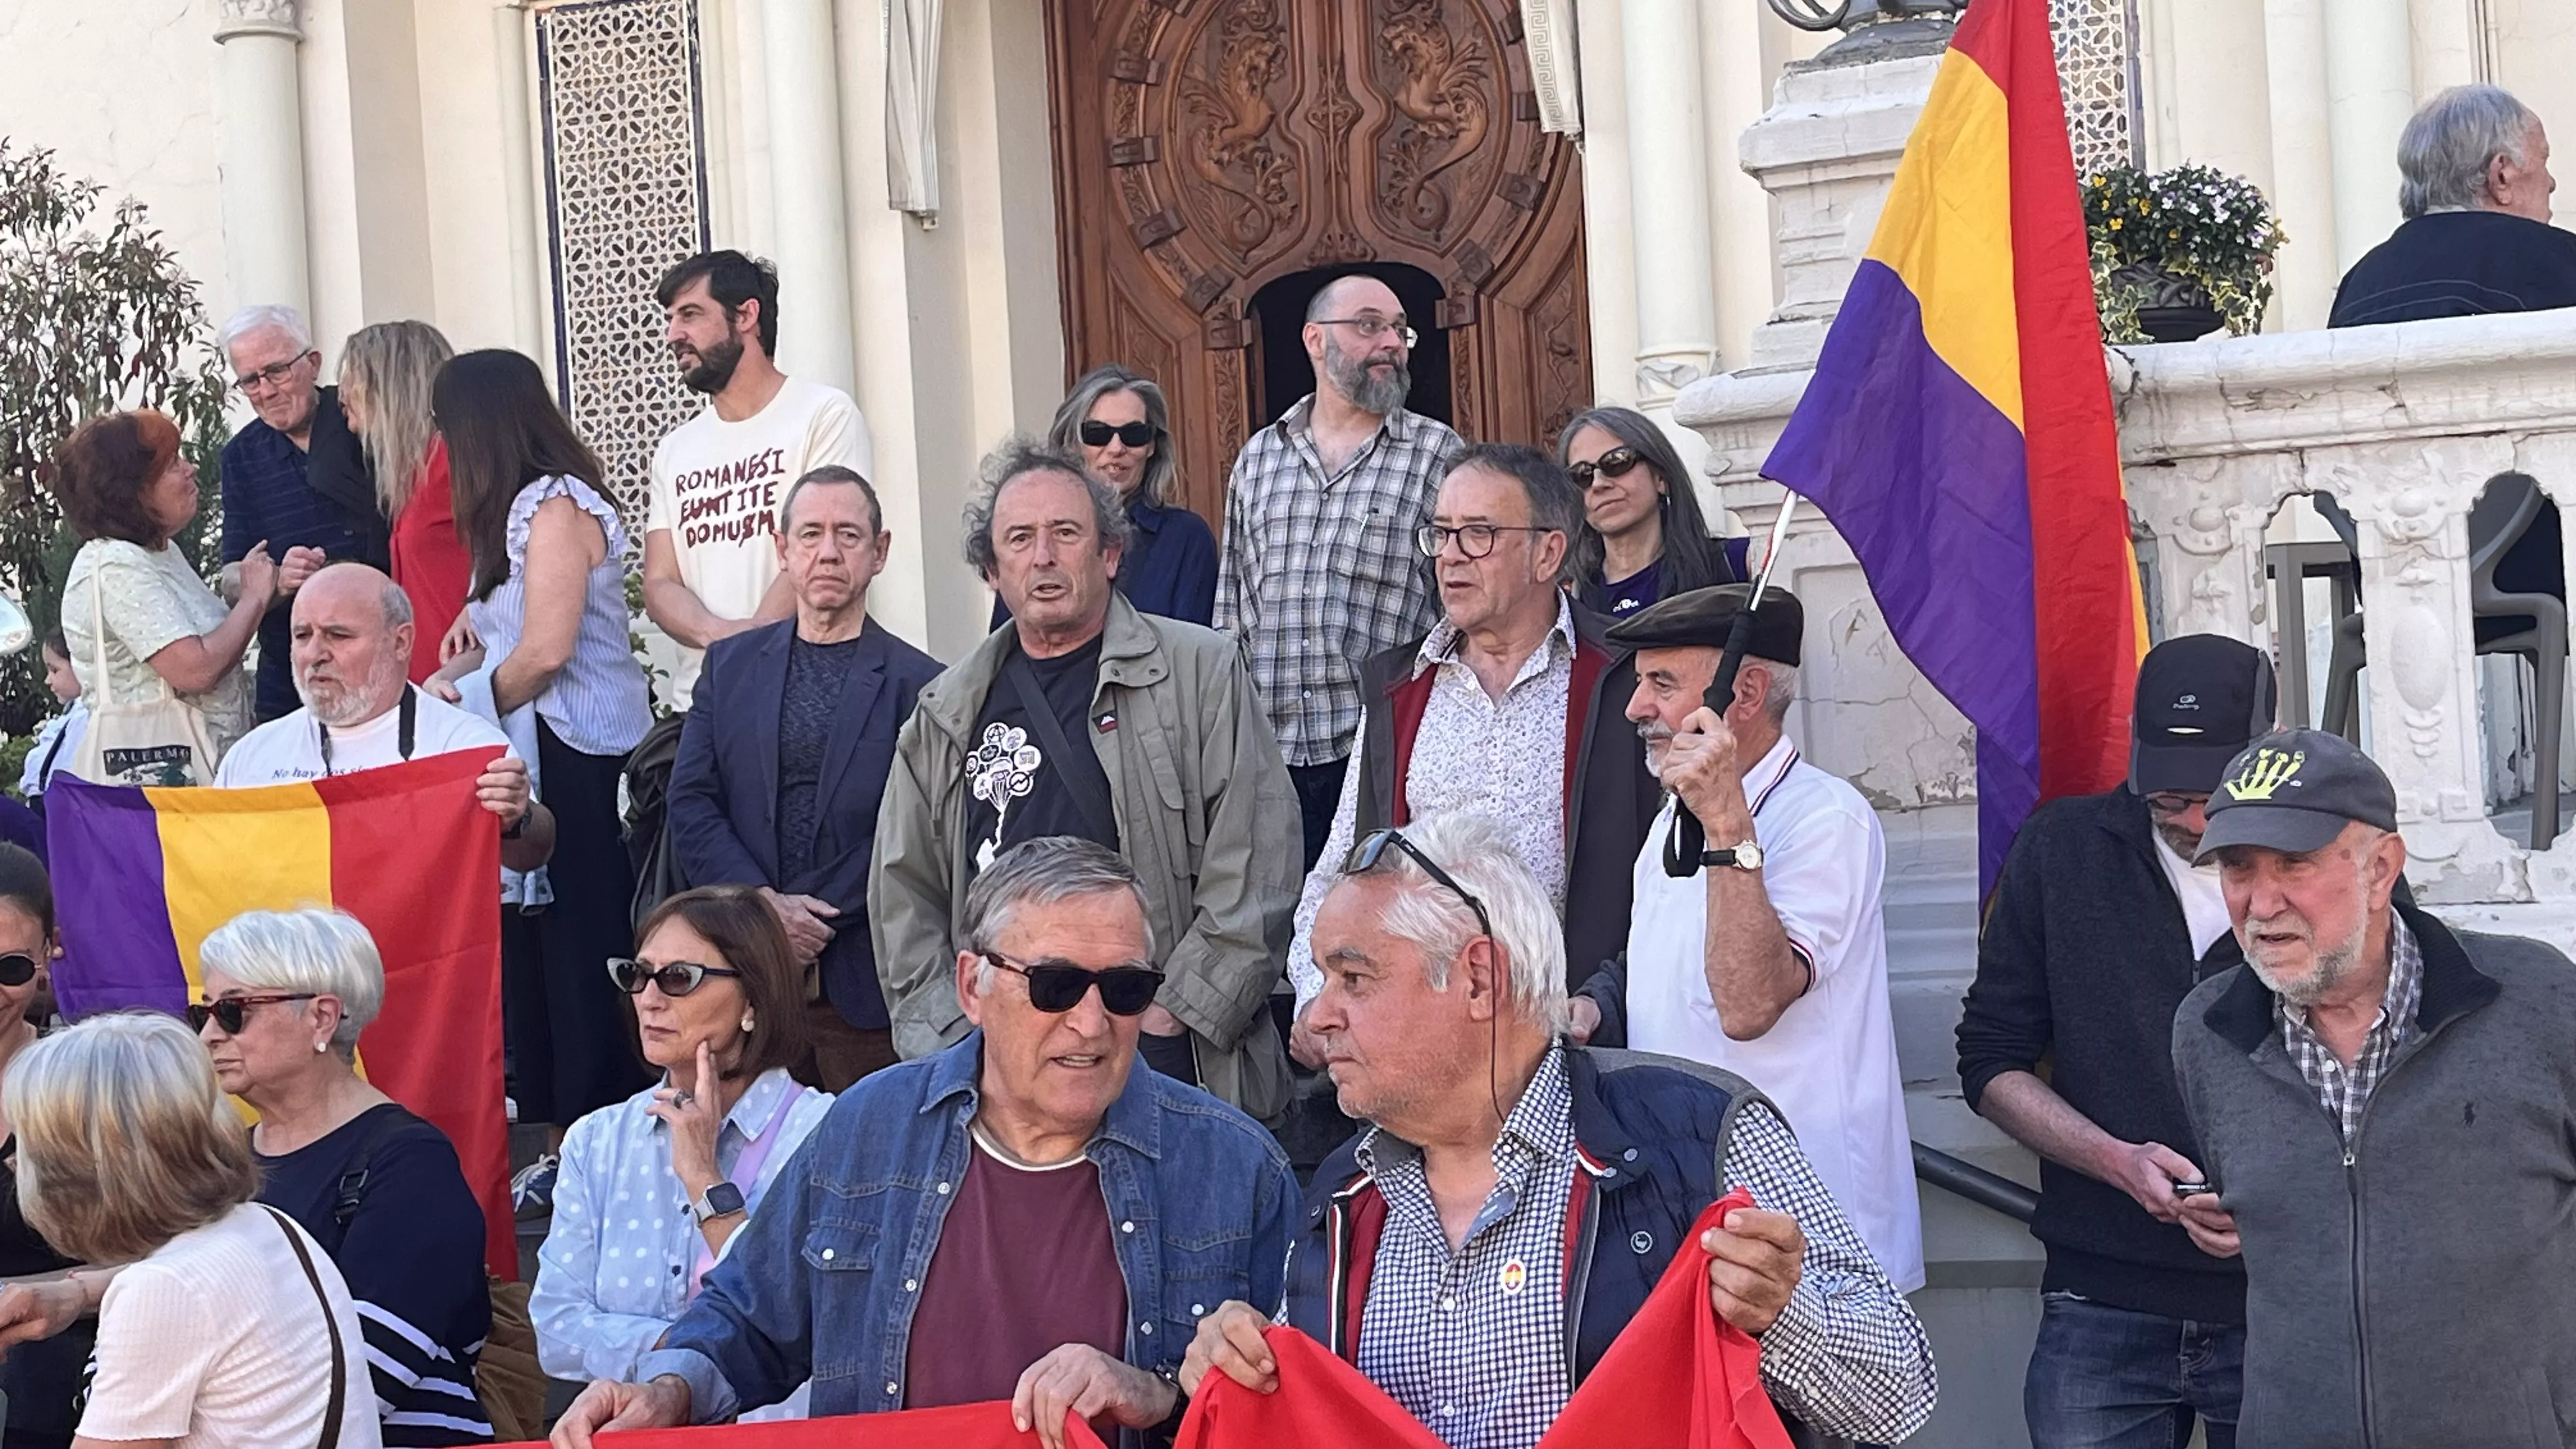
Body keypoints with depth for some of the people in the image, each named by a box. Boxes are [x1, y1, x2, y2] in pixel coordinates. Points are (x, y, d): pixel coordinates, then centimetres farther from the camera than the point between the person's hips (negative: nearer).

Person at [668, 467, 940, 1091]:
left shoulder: (916, 683, 0)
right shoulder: (732, 664, 12)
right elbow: (692, 805, 6)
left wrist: (815, 921, -12)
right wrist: (765, 904, -8)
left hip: (866, 986, -3)